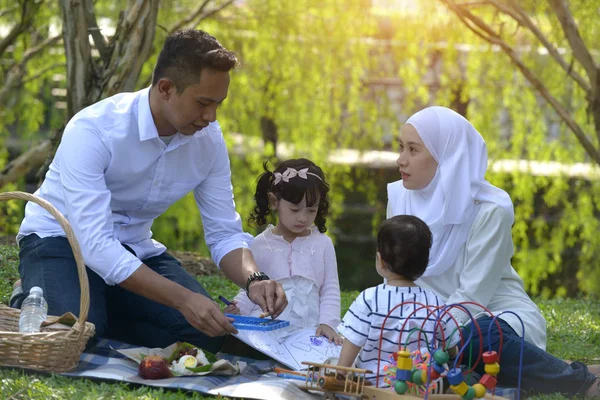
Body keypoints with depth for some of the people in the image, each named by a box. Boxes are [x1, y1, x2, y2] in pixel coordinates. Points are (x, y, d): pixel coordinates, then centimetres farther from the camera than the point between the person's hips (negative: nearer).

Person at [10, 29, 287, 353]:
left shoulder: (208, 138, -11)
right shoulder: (92, 130, -29)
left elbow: (224, 233, -4)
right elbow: (96, 246, -35)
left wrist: (253, 281, -27)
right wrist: (183, 299, -41)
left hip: (133, 248, 5)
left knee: (204, 333, -16)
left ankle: (98, 312, 6)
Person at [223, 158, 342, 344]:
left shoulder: (323, 244, 9)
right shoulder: (261, 244, 9)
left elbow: (330, 291, 11)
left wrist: (327, 322, -5)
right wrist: (238, 307, -7)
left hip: (307, 329, 0)